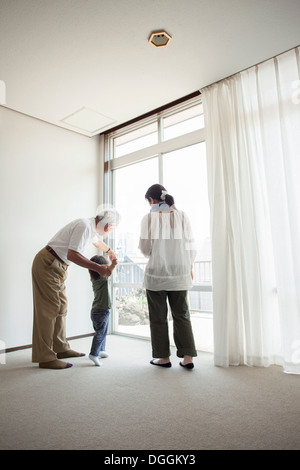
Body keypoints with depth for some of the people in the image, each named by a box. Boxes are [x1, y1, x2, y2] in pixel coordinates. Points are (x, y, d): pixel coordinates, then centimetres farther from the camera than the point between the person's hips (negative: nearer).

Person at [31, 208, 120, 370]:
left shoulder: (92, 228, 13)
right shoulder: (84, 226, -19)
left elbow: (98, 241, 37)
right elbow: (72, 254, -29)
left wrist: (109, 251, 54)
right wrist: (98, 268, -28)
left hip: (57, 267, 10)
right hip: (47, 264, -10)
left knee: (61, 307, 13)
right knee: (48, 310, -8)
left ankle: (61, 348, 23)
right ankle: (45, 358, -2)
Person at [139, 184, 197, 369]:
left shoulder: (149, 218, -7)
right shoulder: (182, 216, 0)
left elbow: (145, 248, -6)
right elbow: (191, 246, 3)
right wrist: (190, 267, 15)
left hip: (156, 273, -2)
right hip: (180, 273, 3)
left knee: (159, 317, 11)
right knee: (181, 315, 13)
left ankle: (164, 357, 19)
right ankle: (188, 357, 13)